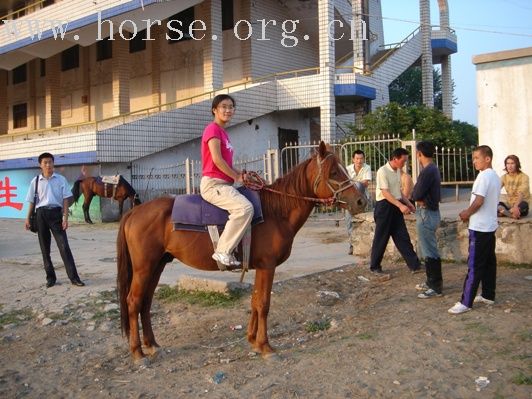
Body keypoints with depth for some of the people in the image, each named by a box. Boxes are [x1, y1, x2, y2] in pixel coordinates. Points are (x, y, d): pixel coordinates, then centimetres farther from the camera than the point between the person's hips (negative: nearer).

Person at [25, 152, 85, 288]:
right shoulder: (35, 181, 5)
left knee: (64, 246, -6)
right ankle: (50, 277, 20)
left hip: (56, 213, -2)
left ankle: (74, 277, -4)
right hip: (41, 214, 2)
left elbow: (65, 200, 0)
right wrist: (28, 218, 6)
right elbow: (32, 201, 9)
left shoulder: (61, 180, 2)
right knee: (44, 248, 8)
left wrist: (65, 217, -7)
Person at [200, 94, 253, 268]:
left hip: (224, 184, 10)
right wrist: (237, 177, -10)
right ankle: (223, 251, -25)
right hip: (213, 183, -10)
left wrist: (242, 174, 7)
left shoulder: (223, 132, 21)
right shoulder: (213, 129, -8)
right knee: (245, 207, -29)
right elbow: (217, 159, -18)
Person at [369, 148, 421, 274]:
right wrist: (401, 205, -27)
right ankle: (374, 266, 16)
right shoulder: (383, 171, -16)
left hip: (396, 207, 8)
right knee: (381, 238, 2)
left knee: (403, 237, 7)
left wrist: (408, 203, 10)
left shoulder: (397, 171, 10)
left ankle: (414, 265, 9)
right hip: (384, 206, -8)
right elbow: (385, 193, -22)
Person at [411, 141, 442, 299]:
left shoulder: (427, 171, -20)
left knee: (430, 252, -5)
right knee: (428, 250, 17)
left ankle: (436, 287, 1)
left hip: (427, 214, -10)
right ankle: (431, 281, 27)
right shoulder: (433, 169, 12)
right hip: (430, 212, 10)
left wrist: (415, 193, 0)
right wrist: (419, 198, -4)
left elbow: (416, 195, -19)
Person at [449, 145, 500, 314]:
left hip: (479, 227, -10)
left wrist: (467, 213, -6)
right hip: (490, 226, 10)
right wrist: (470, 212, 10)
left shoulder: (483, 176, -17)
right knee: (489, 262, 14)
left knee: (474, 266, -8)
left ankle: (466, 302, -5)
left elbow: (478, 201, -23)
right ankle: (488, 296, 23)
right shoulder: (495, 177, 13)